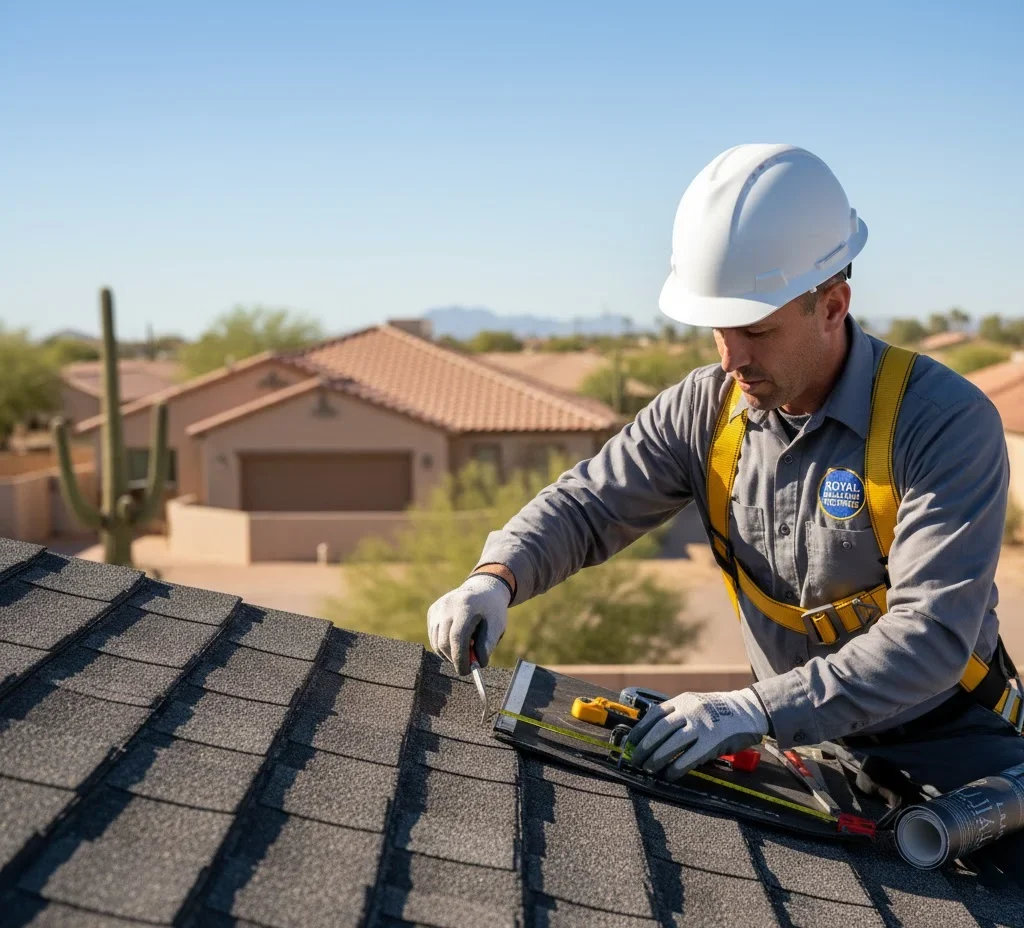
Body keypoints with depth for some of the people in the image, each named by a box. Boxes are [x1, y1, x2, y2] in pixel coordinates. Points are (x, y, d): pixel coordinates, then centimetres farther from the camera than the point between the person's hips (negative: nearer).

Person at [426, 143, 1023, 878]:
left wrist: (755, 710, -38)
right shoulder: (705, 410, -6)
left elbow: (930, 636, -30)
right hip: (813, 743, 4)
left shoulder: (947, 422, -23)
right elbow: (584, 504, -1)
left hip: (950, 744, -4)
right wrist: (497, 578, -23)